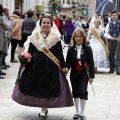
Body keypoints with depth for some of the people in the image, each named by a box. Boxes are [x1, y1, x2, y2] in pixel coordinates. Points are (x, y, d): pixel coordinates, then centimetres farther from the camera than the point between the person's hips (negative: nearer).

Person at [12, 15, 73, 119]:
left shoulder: (55, 38, -1)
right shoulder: (34, 36, 5)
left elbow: (59, 53, -2)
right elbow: (30, 51, 7)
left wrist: (63, 66, -7)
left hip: (50, 66, -2)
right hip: (35, 64, 3)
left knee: (48, 86, 0)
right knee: (34, 84, 6)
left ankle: (44, 109, 12)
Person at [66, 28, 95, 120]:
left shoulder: (88, 49, -5)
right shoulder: (71, 49, 0)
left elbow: (91, 63, -4)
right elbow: (68, 62, 2)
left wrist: (91, 75, -6)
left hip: (84, 74, -3)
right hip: (74, 74, 3)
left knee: (83, 92, -10)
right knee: (75, 92, 12)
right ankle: (77, 112, 27)